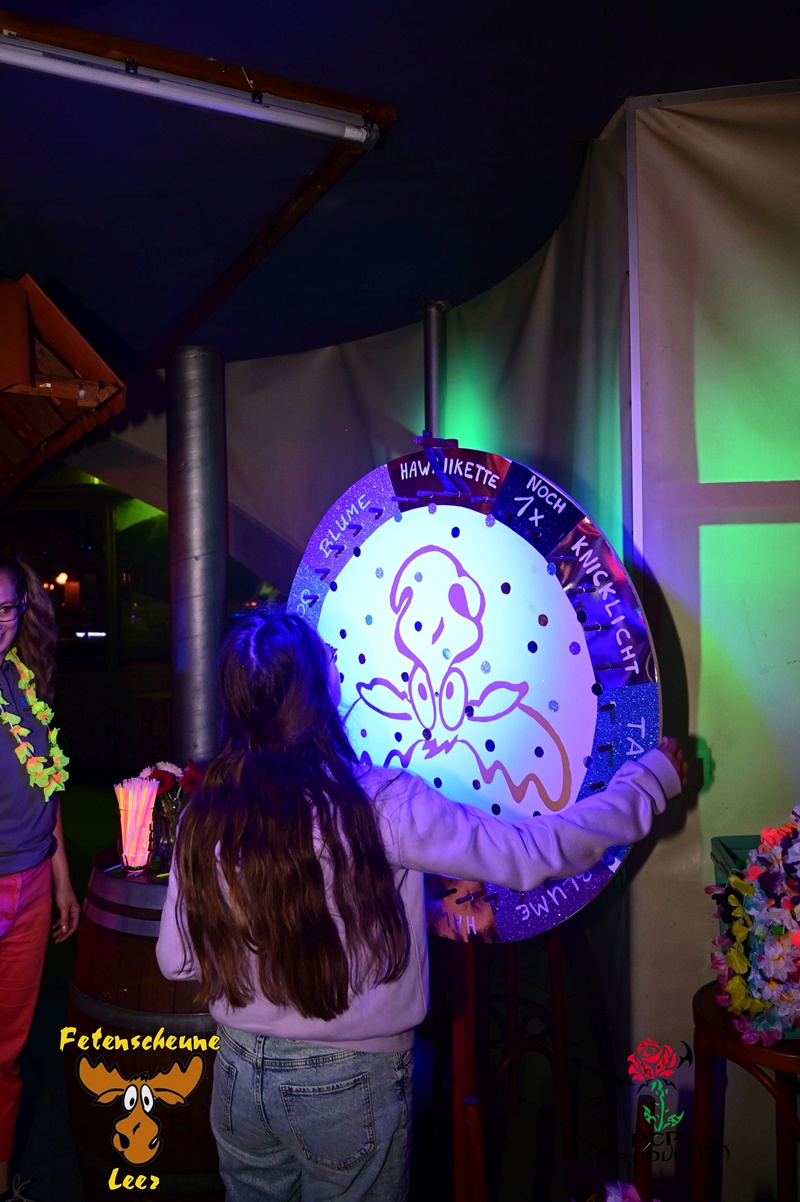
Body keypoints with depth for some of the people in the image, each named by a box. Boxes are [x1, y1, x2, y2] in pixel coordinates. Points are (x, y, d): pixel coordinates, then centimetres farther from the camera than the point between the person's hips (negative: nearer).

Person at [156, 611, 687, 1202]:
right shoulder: (383, 803, -23)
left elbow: (175, 959, -2)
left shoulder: (204, 817, -12)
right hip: (348, 1085, -3)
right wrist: (652, 779, -7)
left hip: (240, 1073, 3)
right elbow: (533, 854, -20)